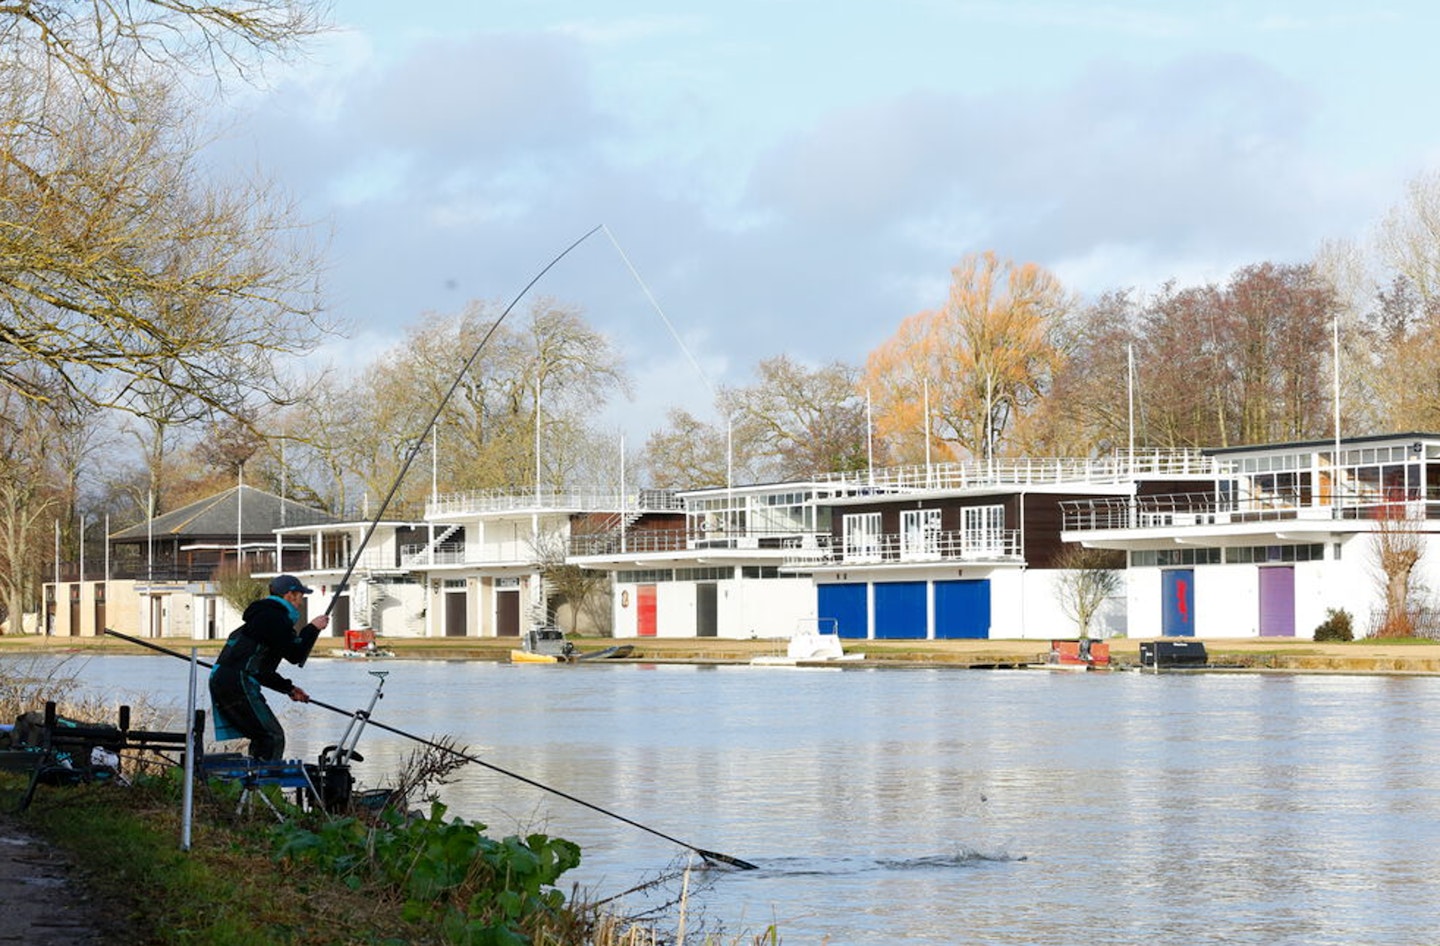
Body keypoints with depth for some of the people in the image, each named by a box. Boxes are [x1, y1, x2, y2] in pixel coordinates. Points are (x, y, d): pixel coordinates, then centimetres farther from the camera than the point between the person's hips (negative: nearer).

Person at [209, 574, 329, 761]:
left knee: (262, 738, 15)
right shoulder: (275, 618, -7)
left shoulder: (263, 615, 26)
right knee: (273, 737, -10)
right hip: (238, 684, -10)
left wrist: (288, 688, 27)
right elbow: (295, 655, -9)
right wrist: (312, 629, 4)